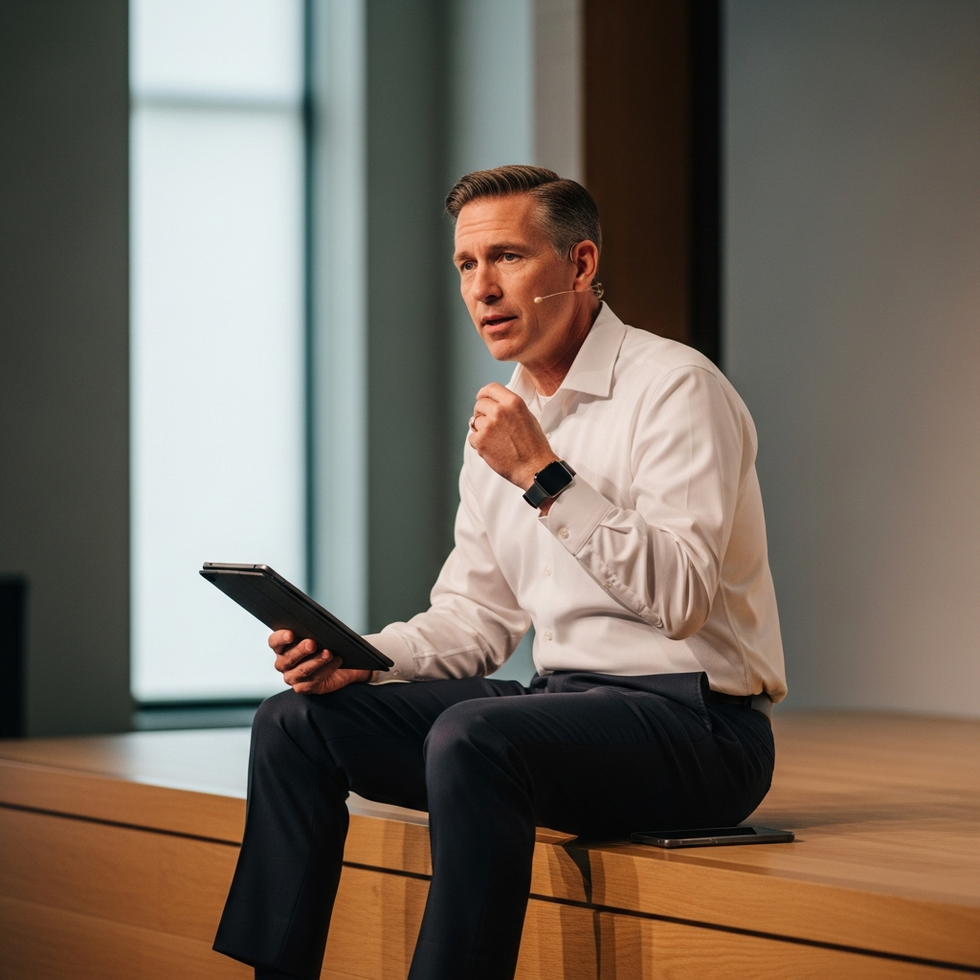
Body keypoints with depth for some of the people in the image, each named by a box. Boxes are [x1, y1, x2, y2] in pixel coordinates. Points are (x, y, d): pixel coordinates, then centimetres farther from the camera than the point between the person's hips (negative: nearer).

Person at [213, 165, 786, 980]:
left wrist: (544, 477, -23)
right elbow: (475, 615, 17)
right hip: (564, 704, 8)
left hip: (694, 723, -8)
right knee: (298, 720, -2)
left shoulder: (673, 387, -10)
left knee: (472, 737, -35)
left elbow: (680, 597, -21)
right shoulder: (502, 420, 15)